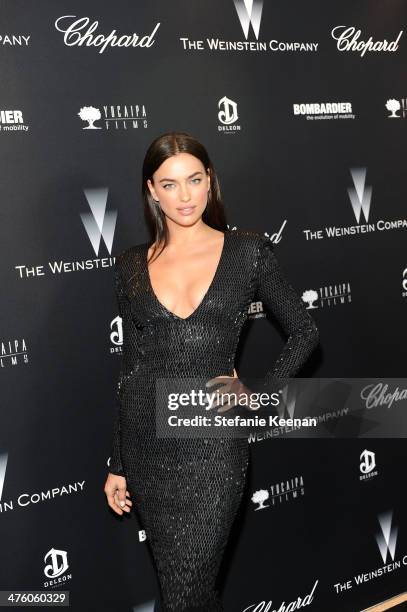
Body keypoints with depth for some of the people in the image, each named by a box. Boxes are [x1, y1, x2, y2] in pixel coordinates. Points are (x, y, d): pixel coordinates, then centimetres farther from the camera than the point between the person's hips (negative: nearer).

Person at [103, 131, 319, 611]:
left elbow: (304, 332, 7)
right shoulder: (132, 265, 5)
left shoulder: (248, 251, -2)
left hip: (213, 443, -3)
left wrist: (257, 395, -5)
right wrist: (118, 465, 10)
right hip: (146, 441, 3)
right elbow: (131, 366, 9)